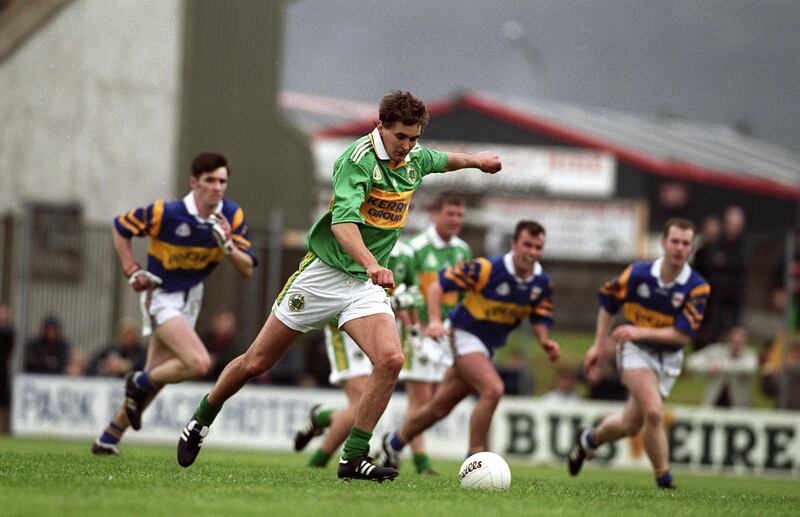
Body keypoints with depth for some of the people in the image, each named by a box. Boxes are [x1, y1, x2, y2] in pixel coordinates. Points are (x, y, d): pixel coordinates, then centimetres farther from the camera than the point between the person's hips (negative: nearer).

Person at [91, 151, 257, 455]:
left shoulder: (232, 217, -8)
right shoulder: (166, 213, -21)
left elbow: (246, 270, -8)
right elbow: (121, 227, -6)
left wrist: (227, 245, -26)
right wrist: (132, 271, -12)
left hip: (190, 298, 6)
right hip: (161, 296, -6)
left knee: (154, 379, 10)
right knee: (199, 364, -24)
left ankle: (109, 438, 23)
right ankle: (140, 383, 1)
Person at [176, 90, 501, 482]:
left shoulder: (413, 158, 3)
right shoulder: (359, 158, -20)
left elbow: (438, 160, 32)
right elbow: (343, 221, -35)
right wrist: (371, 264, -48)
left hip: (366, 287, 5)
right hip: (325, 271, -5)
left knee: (390, 360, -20)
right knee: (257, 362, 4)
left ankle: (353, 458, -13)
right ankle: (201, 420, 30)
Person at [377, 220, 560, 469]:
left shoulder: (542, 282, -5)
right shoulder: (486, 269, -23)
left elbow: (539, 319, 7)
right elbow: (438, 285, -17)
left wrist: (545, 341, -15)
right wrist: (434, 321, -31)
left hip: (487, 346, 7)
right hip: (463, 334, -7)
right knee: (493, 389, -28)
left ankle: (393, 443, 33)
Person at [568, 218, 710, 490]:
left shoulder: (698, 288, -17)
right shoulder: (638, 273, -14)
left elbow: (683, 334, -19)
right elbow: (608, 301, 4)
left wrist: (642, 332, -28)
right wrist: (599, 344, 4)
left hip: (669, 358, 2)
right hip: (636, 351, -2)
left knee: (631, 425, 11)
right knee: (653, 412, -23)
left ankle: (590, 439, 41)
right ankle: (663, 477, -10)